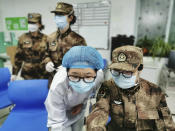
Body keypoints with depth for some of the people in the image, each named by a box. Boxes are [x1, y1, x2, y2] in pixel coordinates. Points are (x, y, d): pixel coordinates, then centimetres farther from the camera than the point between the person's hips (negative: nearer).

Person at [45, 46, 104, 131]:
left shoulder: (99, 76, -32)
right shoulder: (58, 86, -42)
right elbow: (56, 122, -31)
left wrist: (82, 103, -9)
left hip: (78, 109, 3)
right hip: (61, 112, -3)